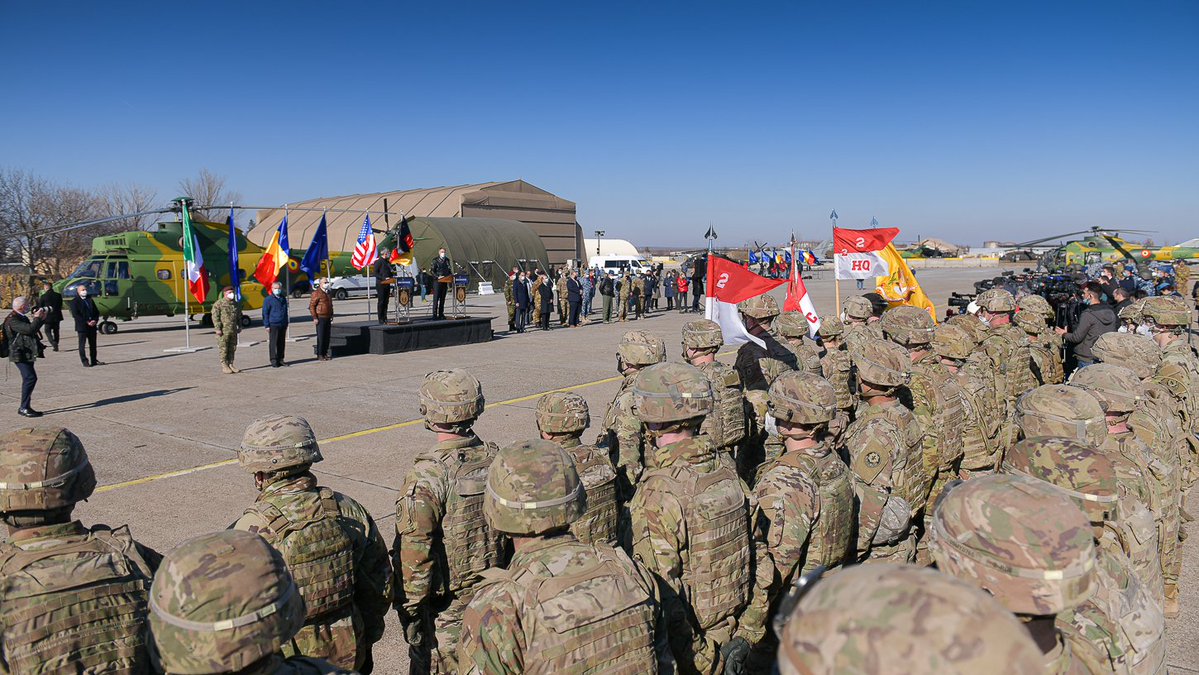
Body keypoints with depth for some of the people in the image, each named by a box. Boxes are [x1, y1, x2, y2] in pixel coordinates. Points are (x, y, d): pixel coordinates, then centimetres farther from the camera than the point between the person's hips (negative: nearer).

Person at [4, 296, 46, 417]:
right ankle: (24, 408, -14)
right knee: (30, 378, -17)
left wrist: (42, 319, 15)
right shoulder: (12, 320, -17)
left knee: (29, 379, 13)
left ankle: (25, 407, 20)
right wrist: (37, 318, -13)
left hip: (27, 354, 11)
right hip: (19, 355, -11)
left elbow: (33, 329, 27)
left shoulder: (23, 317, 15)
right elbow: (30, 329, -28)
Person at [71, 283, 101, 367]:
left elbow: (96, 312, 14)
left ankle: (93, 361, 16)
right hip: (82, 327, -6)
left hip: (92, 326, 6)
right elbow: (75, 314, -11)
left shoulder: (90, 300, 16)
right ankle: (85, 362, 0)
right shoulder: (75, 302, -2)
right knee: (82, 344, -2)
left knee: (93, 344, 9)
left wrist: (95, 320, -5)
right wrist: (86, 322, -17)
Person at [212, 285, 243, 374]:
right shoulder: (218, 304, -6)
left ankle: (230, 364, 17)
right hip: (223, 331, -6)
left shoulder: (235, 304, 14)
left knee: (232, 348, 9)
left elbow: (239, 316, 24)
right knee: (223, 349, -2)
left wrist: (239, 326, 16)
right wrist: (218, 329, -15)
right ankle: (224, 366, 2)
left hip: (233, 331, 6)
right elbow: (215, 317, -10)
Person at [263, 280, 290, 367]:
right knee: (273, 343, -3)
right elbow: (265, 313, -4)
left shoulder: (283, 299, 14)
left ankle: (280, 359, 17)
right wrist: (267, 325, -8)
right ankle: (273, 361, 0)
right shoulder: (268, 299, -3)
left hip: (283, 325, 5)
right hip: (273, 325, -5)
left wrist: (286, 323, 20)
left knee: (282, 343, 8)